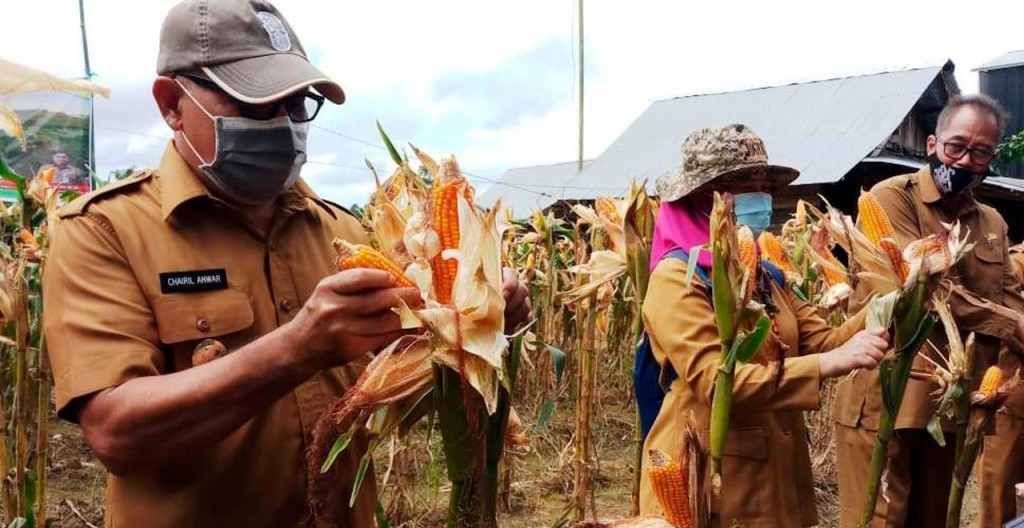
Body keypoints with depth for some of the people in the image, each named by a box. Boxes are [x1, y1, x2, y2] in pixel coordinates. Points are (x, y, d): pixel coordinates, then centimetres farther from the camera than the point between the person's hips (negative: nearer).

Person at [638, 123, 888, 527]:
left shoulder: (761, 274, 11)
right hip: (710, 482, -8)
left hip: (776, 473, 8)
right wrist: (828, 364, -30)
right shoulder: (676, 279, -16)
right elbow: (715, 382, -26)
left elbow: (821, 340, 3)